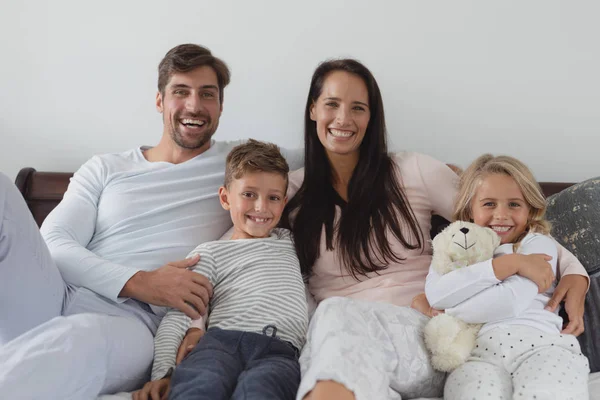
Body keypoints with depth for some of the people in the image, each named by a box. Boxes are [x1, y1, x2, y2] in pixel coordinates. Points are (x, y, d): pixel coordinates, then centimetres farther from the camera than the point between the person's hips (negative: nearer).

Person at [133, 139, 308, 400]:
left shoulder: (290, 242, 31)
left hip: (279, 350, 1)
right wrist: (163, 372, -6)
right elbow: (178, 316, 7)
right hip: (223, 340, -1)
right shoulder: (211, 253, 18)